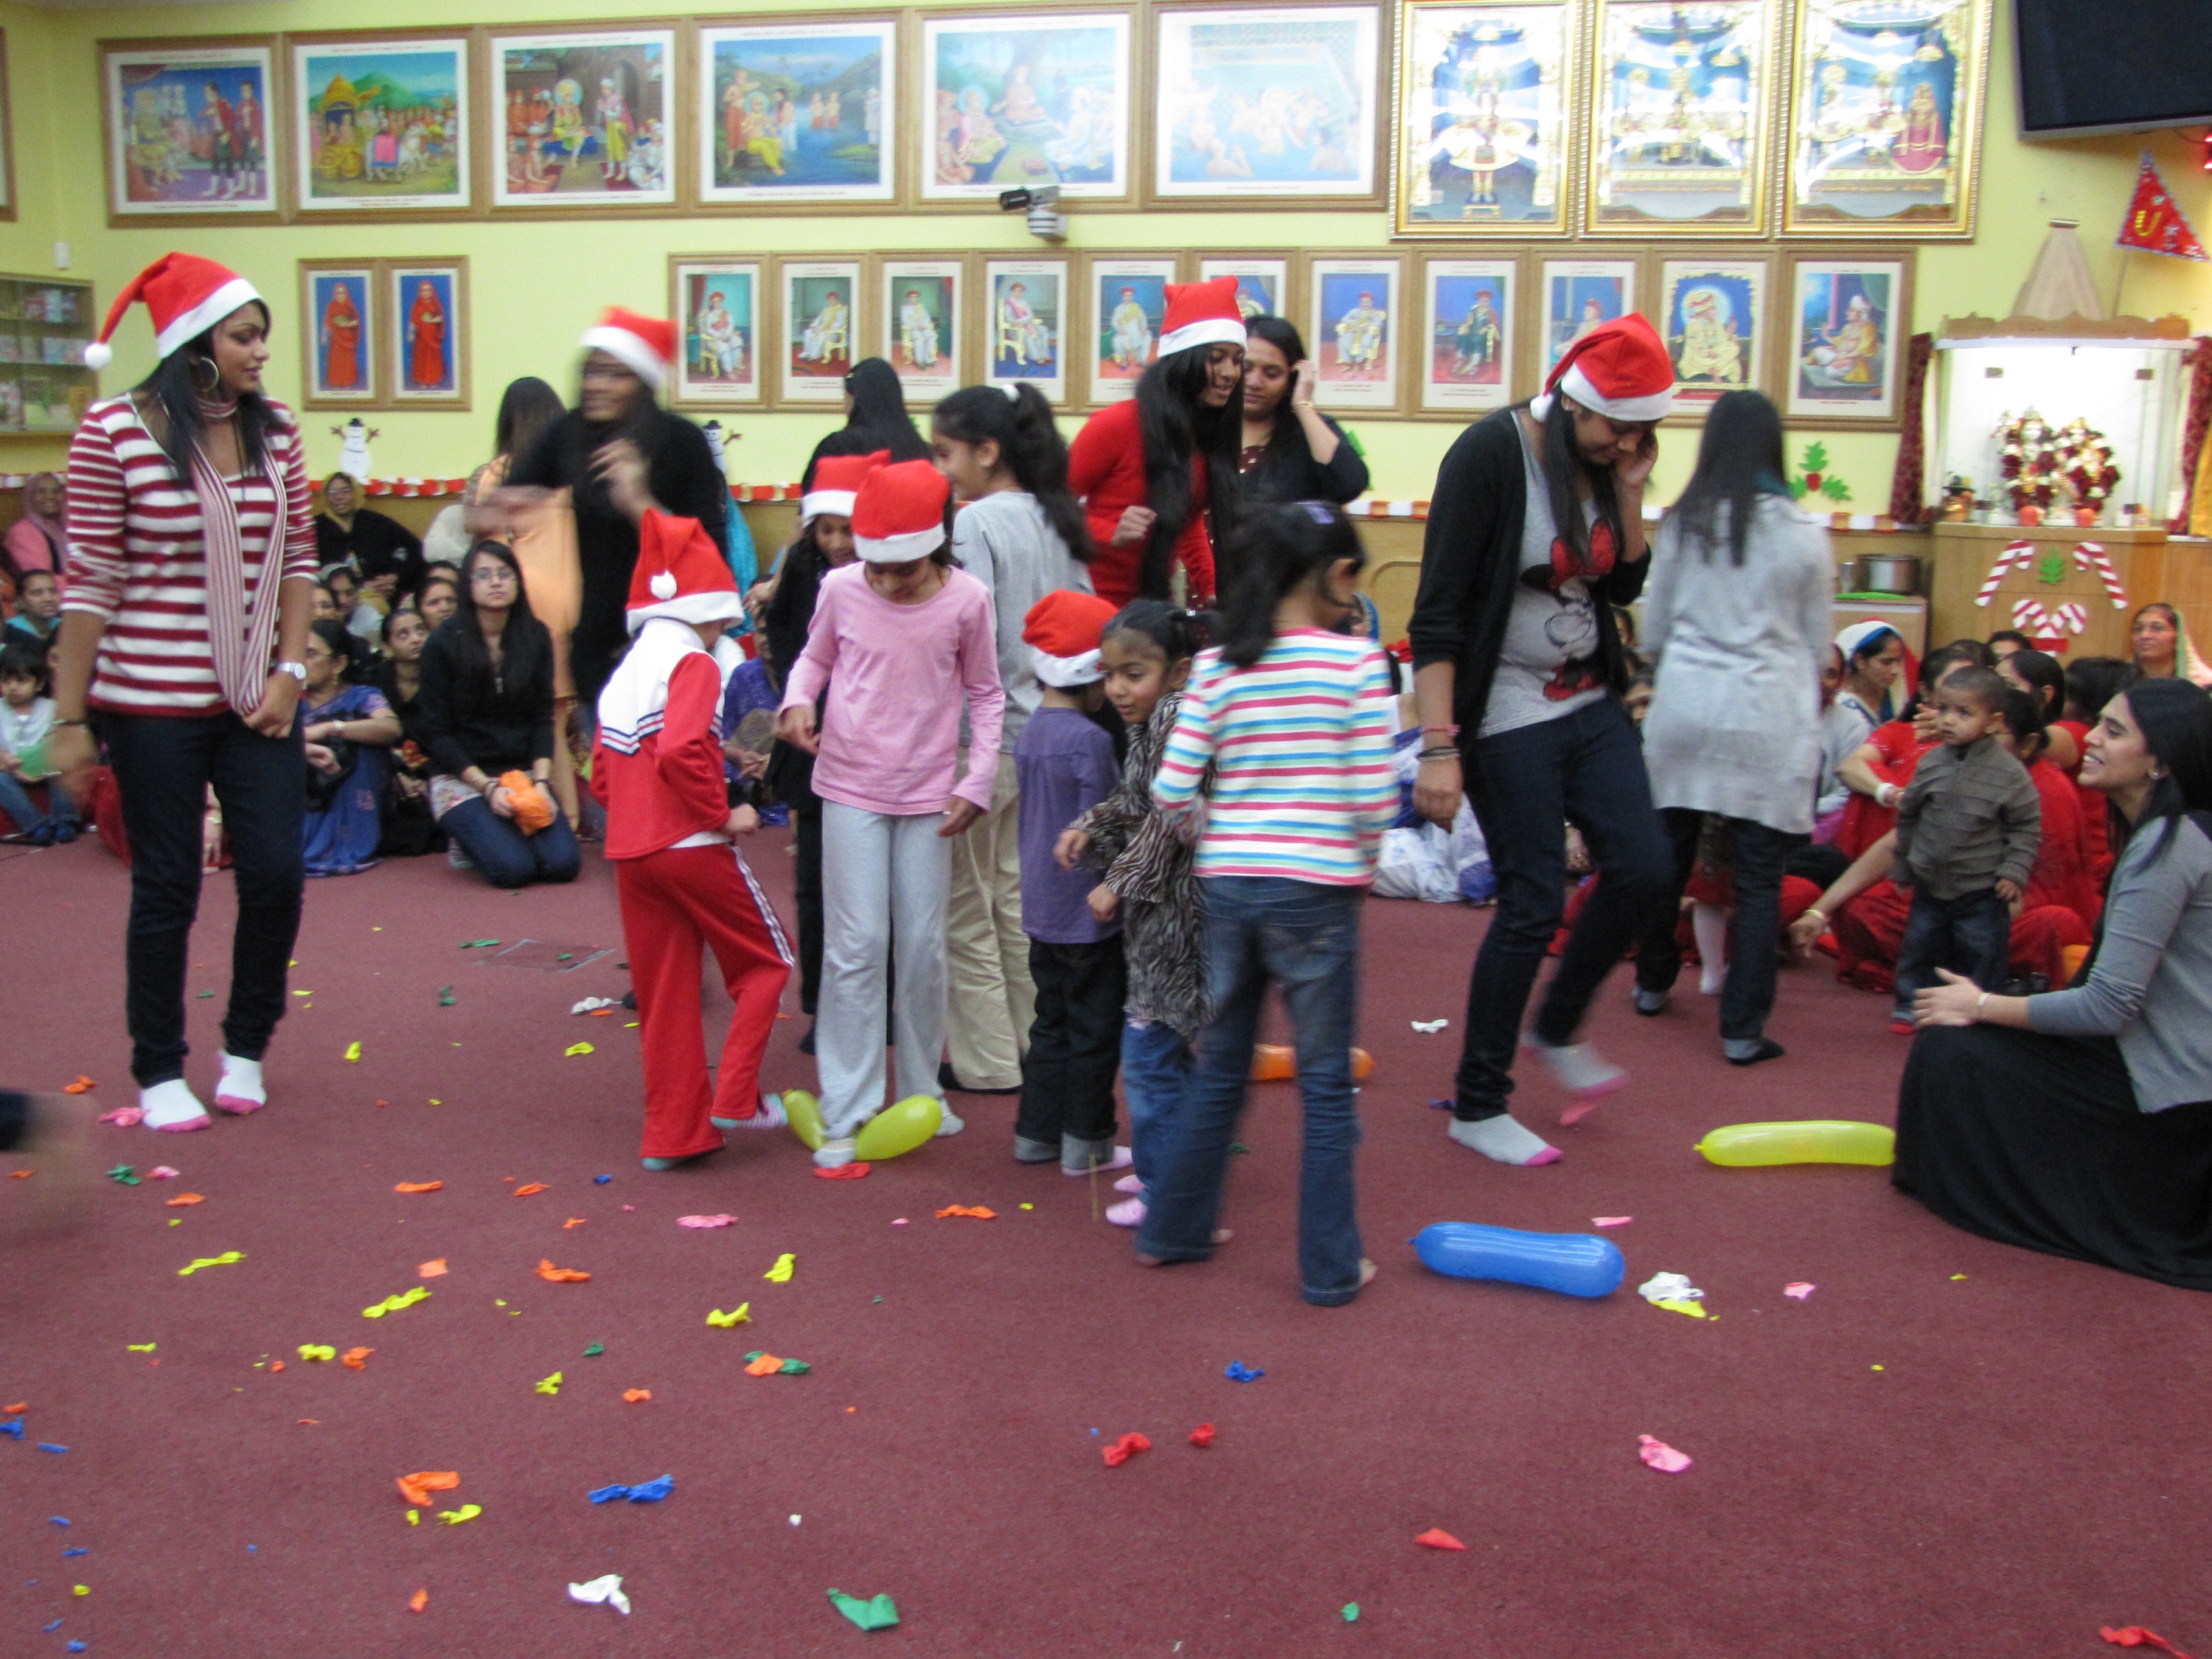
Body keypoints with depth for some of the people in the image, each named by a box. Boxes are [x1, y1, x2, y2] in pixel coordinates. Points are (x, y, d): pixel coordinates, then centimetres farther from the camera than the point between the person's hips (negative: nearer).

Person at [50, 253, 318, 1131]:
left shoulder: (276, 429, 2)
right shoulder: (115, 430, -10)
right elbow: (90, 582, -9)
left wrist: (290, 672, -2)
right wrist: (69, 719, -8)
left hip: (258, 701, 4)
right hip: (153, 704, -3)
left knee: (275, 876, 2)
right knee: (167, 889, 6)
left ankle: (247, 1048, 26)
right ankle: (160, 1072, 24)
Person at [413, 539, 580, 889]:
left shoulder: (535, 637, 4)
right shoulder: (443, 645, -6)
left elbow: (543, 718, 2)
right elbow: (436, 733, -6)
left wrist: (539, 782, -12)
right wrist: (488, 787, -16)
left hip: (523, 774, 3)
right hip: (461, 779, -3)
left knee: (563, 864, -20)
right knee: (514, 868, -25)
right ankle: (467, 837, 9)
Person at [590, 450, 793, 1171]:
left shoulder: (623, 674, 15)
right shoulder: (694, 665, -9)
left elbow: (601, 775, 15)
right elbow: (680, 750, -26)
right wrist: (723, 816, -15)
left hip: (630, 849, 8)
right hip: (691, 844, -7)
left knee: (663, 992, 12)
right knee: (767, 958, 10)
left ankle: (672, 1132, 16)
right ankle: (735, 1096, 2)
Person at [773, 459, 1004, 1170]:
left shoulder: (966, 599, -8)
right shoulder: (841, 590, -7)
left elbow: (985, 694, 4)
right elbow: (815, 657, 10)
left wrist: (977, 783, -3)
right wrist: (798, 700, -12)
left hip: (929, 795, 1)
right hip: (852, 788, -1)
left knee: (924, 948, 7)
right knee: (856, 947, -3)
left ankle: (920, 1093, 25)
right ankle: (846, 1112, 5)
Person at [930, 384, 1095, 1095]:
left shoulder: (976, 522, -15)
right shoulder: (1058, 519, 8)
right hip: (1045, 734, 8)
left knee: (966, 906, 5)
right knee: (1018, 896, 18)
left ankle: (987, 1061, 13)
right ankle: (1037, 1044, 26)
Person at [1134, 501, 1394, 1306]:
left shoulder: (1216, 667, 1)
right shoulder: (1356, 662, -8)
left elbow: (1171, 791, -3)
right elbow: (1374, 796, -10)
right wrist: (1363, 862, 9)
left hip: (1226, 886, 4)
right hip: (1316, 892, -3)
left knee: (1220, 1070, 20)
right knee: (1326, 1086, 10)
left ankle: (1173, 1229, 31)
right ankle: (1330, 1268, 18)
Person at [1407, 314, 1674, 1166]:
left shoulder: (1602, 458, 3)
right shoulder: (1490, 454, -18)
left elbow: (1623, 586, 13)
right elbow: (1438, 611, -20)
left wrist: (1629, 493, -3)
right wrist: (1439, 746, -24)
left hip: (1591, 705, 7)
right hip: (1509, 720, -7)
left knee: (1644, 865, 3)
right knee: (1533, 902, -3)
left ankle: (1558, 1028, 28)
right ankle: (1477, 1106, 13)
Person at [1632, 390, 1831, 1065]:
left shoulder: (1682, 524, 2)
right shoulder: (1804, 535, -2)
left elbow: (1652, 630, 10)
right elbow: (1817, 644, 7)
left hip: (1685, 705, 2)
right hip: (1768, 717, -2)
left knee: (1669, 855, 16)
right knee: (1758, 878, 2)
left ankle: (1653, 985, 33)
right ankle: (1742, 1030, 5)